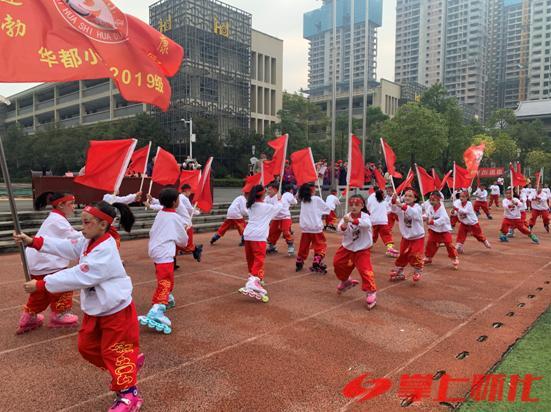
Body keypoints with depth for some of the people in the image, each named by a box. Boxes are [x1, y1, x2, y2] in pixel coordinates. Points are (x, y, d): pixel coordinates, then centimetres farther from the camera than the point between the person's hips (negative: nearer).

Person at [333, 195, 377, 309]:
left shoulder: (365, 216, -19)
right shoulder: (346, 216, -11)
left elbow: (367, 224, -43)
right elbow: (340, 231, -19)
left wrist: (352, 221, -55)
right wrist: (344, 224, -41)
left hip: (362, 249, -5)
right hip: (348, 247, 5)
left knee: (365, 269, -16)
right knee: (338, 262, 16)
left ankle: (371, 292, -4)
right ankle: (345, 281, 42)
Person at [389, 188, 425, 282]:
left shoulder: (417, 207, -18)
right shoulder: (401, 206, -7)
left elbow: (414, 213, -40)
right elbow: (394, 209, -27)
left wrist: (403, 206, -55)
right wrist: (394, 201, -48)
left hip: (417, 237, -4)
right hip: (406, 237, 4)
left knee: (415, 256, -6)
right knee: (402, 256, 14)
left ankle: (418, 272, 18)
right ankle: (399, 273, 29)